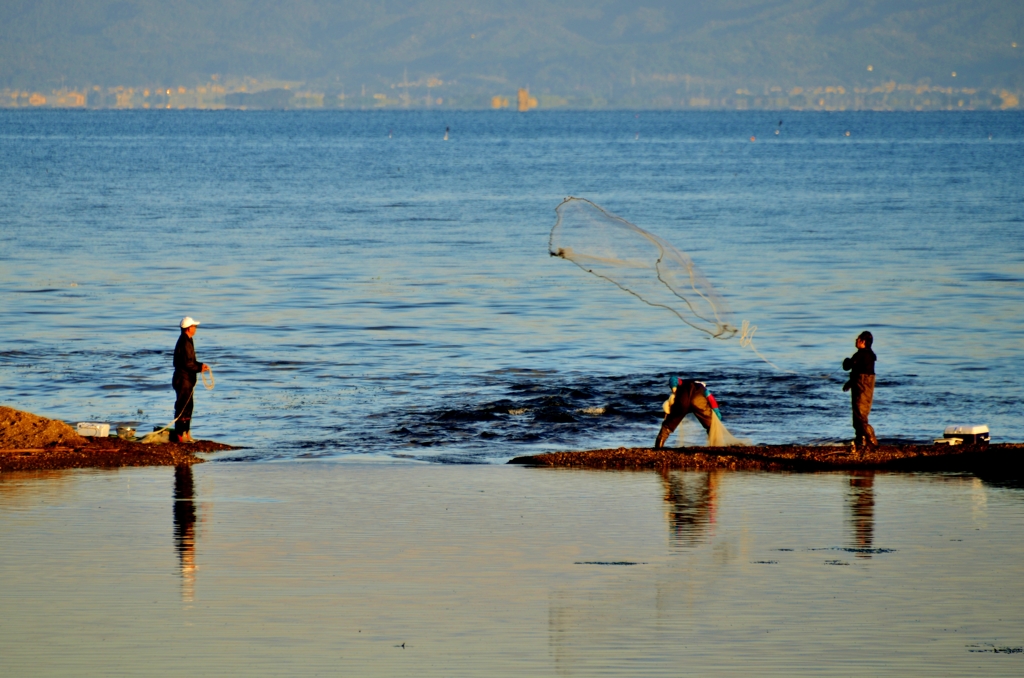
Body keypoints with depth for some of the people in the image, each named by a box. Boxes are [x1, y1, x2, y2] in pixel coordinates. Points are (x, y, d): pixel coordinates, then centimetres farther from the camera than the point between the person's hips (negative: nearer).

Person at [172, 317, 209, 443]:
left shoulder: (187, 341, 16)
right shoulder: (185, 343, -18)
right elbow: (187, 364, -22)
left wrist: (200, 365, 8)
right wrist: (200, 368, -12)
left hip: (187, 380, 11)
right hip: (183, 379, -11)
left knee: (188, 407, 16)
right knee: (183, 407, -7)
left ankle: (185, 432, 23)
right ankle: (180, 434, -5)